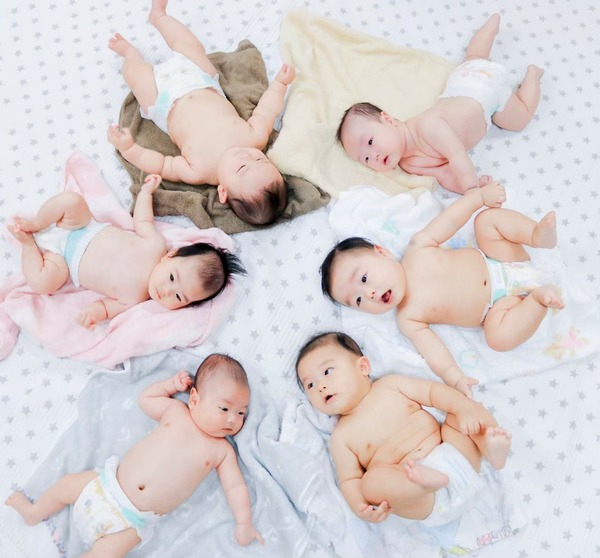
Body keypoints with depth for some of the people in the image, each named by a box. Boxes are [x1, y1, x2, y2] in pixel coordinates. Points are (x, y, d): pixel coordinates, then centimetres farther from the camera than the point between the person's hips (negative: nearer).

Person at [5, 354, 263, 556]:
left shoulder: (222, 450, -5)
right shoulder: (175, 410, -2)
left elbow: (235, 487, -4)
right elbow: (145, 398, 10)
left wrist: (244, 524, -12)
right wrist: (172, 384, 2)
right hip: (109, 483, 3)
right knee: (67, 485, 14)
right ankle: (34, 513, 45)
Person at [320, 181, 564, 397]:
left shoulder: (418, 248, -11)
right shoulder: (407, 318, -13)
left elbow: (450, 220, -6)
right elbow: (431, 347, -19)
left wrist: (480, 194, -11)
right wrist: (453, 377, -33)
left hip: (501, 264, 2)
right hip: (501, 304, -2)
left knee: (487, 218, -13)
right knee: (499, 335, -33)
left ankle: (537, 235, -23)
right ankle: (538, 297, -18)